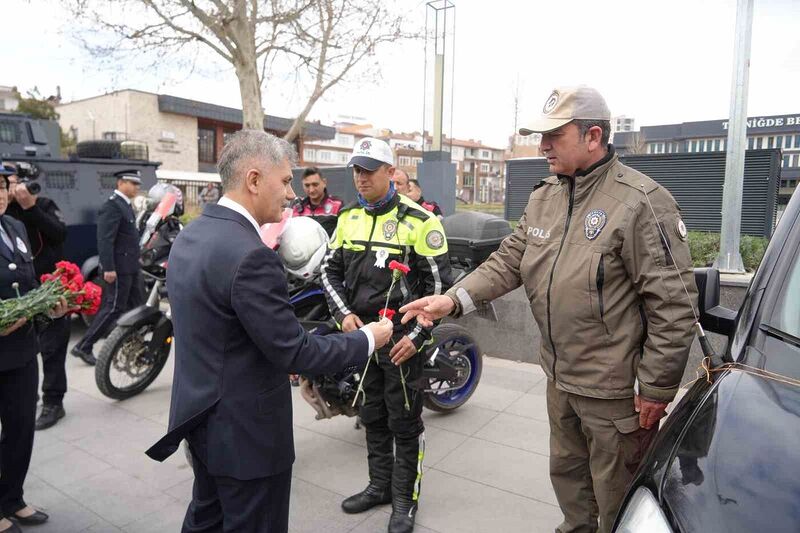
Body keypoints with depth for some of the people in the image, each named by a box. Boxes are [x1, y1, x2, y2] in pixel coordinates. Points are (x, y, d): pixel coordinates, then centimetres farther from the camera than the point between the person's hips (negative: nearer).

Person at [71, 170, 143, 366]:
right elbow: (104, 240, -22)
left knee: (137, 305, 14)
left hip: (131, 266, 10)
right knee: (114, 308, -3)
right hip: (120, 267, -10)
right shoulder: (112, 206, -16)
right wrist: (108, 268, -25)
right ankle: (83, 347, 6)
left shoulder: (125, 204, 14)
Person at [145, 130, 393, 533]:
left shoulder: (189, 236, 1)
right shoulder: (249, 256, -28)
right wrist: (367, 339, -12)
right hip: (246, 430, -8)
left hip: (201, 414, 9)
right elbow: (292, 351, -24)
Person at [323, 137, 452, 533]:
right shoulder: (348, 218, 7)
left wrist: (417, 335, -16)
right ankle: (380, 485, 37)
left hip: (401, 340, -5)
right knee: (372, 418, 18)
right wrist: (344, 313, -5)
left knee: (404, 423, 7)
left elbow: (439, 284, -10)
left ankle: (405, 499, 25)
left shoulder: (419, 221, -11)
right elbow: (330, 270, 11)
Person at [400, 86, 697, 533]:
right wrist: (455, 299, -11)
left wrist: (656, 388, -16)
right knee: (567, 473, 27)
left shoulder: (641, 201, -19)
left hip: (615, 390, -7)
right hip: (561, 378, 7)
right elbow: (508, 261, 4)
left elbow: (673, 304, -19)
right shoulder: (544, 198, 5)